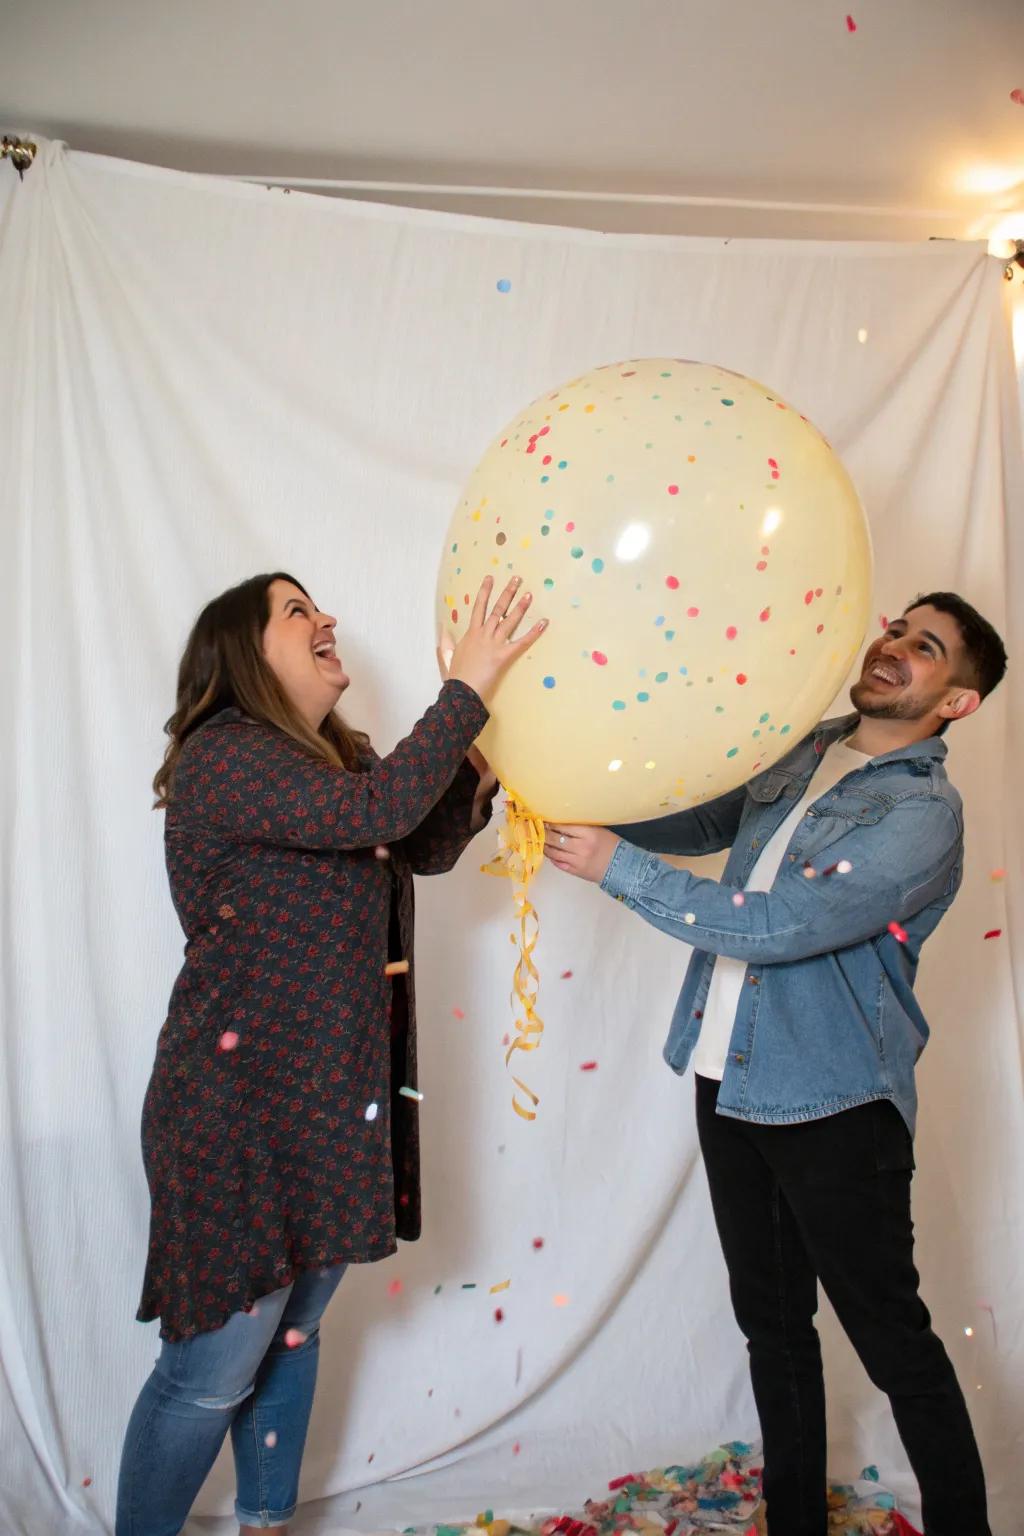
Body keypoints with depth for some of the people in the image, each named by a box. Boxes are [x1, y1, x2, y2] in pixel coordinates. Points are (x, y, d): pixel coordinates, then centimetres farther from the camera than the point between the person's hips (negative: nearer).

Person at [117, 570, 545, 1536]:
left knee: (292, 1333, 19)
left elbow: (427, 847, 14)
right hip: (242, 1102, -8)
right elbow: (373, 813, -28)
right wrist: (466, 688, -22)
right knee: (217, 1364, 2)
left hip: (334, 1094, 8)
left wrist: (478, 770, -3)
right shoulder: (223, 756, -15)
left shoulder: (335, 760, 14)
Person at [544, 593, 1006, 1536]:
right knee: (772, 1322, 19)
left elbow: (775, 927, -25)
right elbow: (701, 825, 17)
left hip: (834, 1104, -7)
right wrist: (583, 817, 1)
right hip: (729, 1080, 7)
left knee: (891, 1337, 8)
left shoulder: (922, 814, -16)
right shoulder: (797, 753, 6)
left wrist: (621, 869, -23)